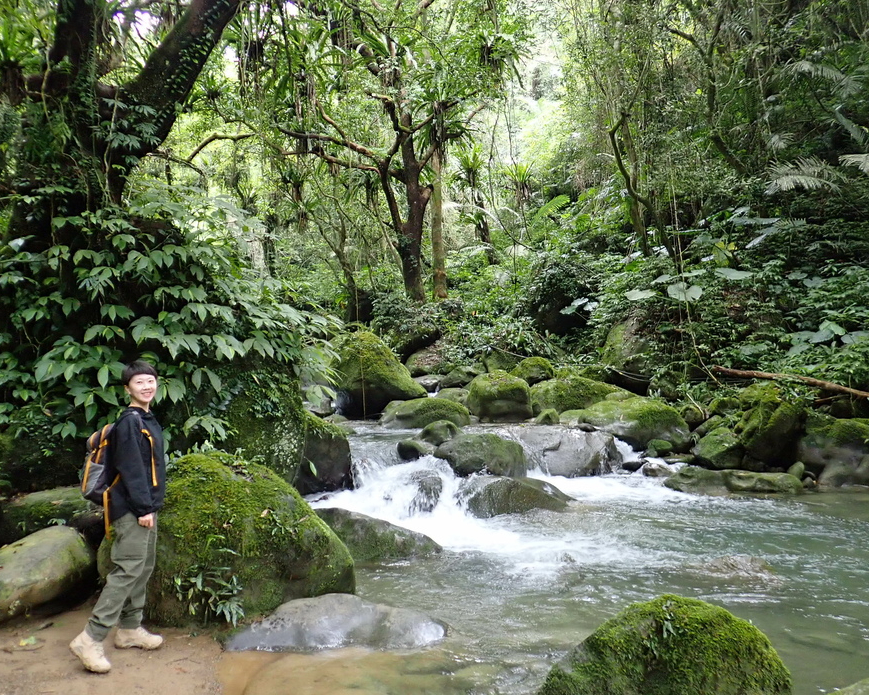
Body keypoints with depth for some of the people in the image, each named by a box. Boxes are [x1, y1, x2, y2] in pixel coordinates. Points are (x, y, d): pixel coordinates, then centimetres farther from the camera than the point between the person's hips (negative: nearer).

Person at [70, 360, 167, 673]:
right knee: (127, 570, -10)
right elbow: (131, 468, -19)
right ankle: (90, 639, -6)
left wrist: (151, 505, 18)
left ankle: (129, 629, 24)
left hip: (146, 506, 10)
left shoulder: (148, 421, 16)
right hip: (133, 509, -10)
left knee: (143, 568, 14)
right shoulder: (129, 421, -14)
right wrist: (143, 508, -20)